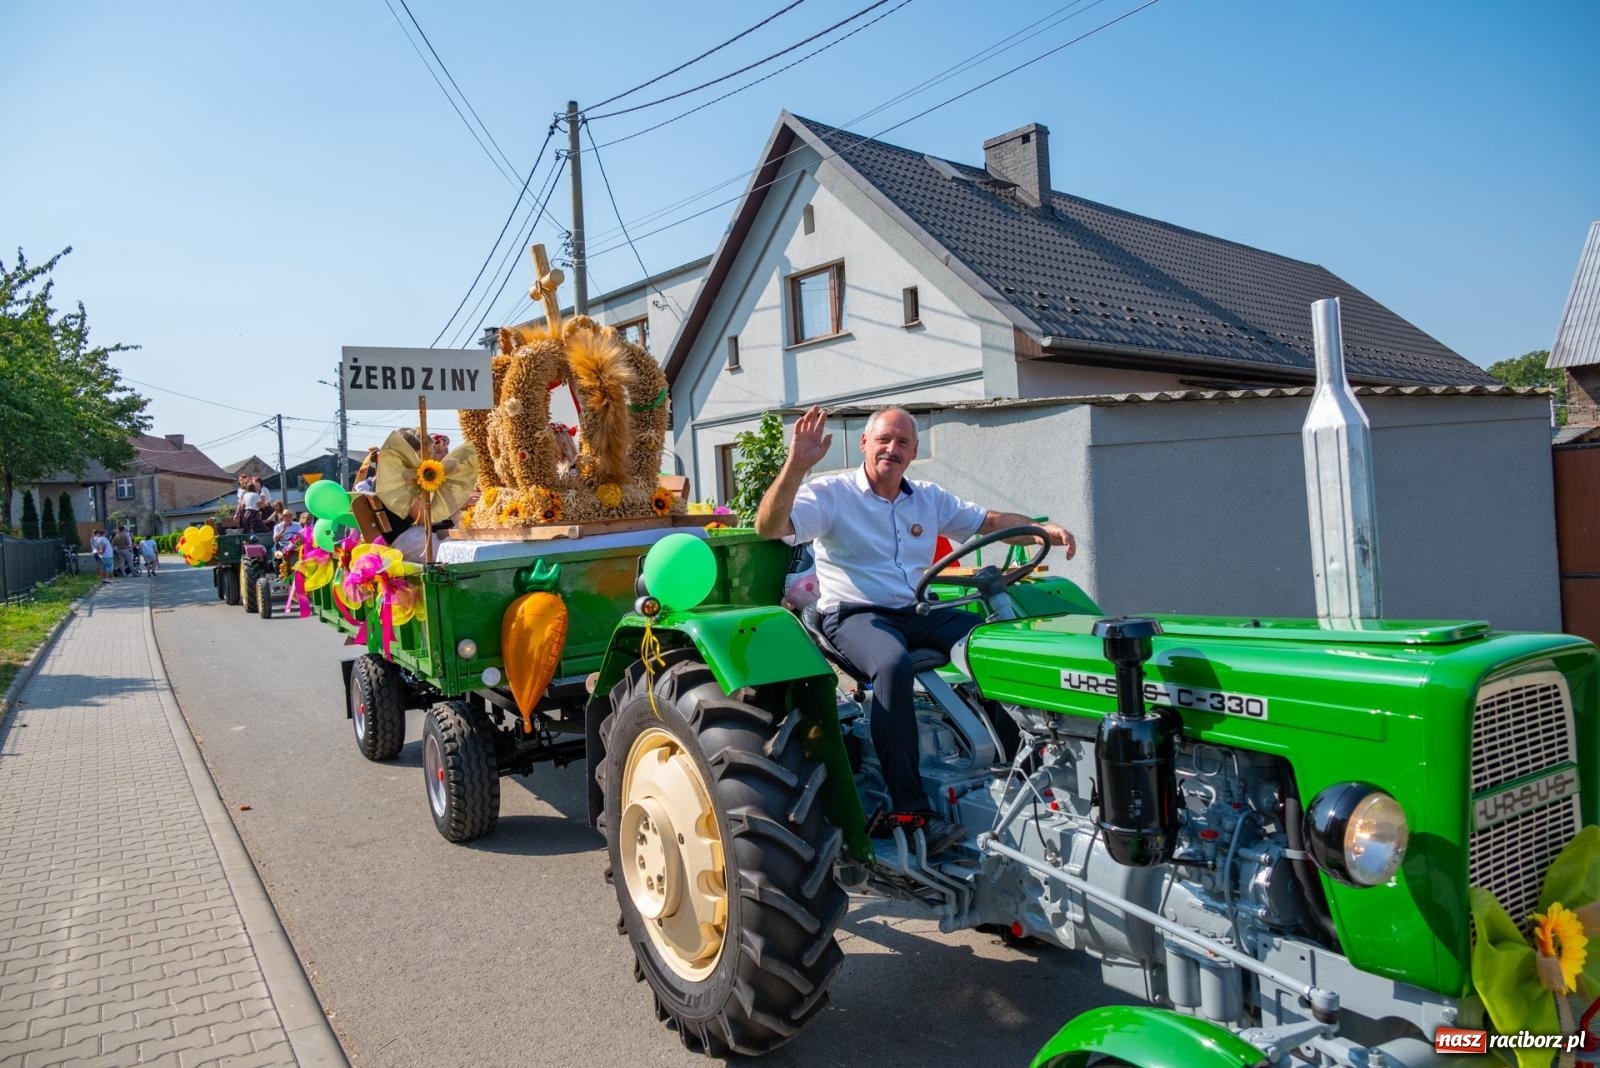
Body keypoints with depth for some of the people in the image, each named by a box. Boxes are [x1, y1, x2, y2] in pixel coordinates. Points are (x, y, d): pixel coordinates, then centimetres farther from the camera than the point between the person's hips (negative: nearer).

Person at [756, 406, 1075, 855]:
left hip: (917, 613, 6)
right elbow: (769, 526, -17)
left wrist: (1045, 529, 2)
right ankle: (910, 809, -33)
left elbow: (990, 521, 19)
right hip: (854, 615, -6)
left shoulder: (929, 499, 16)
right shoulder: (830, 494, -3)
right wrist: (796, 465, -30)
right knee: (893, 662, -39)